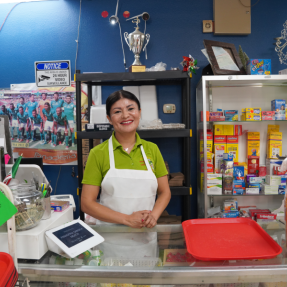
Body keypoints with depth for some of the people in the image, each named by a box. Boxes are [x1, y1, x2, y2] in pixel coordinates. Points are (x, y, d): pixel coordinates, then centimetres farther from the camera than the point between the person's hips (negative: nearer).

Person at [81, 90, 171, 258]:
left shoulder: (152, 149, 1)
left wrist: (153, 215, -13)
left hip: (146, 238, 2)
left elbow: (165, 192, 6)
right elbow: (87, 203, -8)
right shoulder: (98, 153, -7)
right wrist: (127, 219, -16)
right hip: (111, 239, -2)